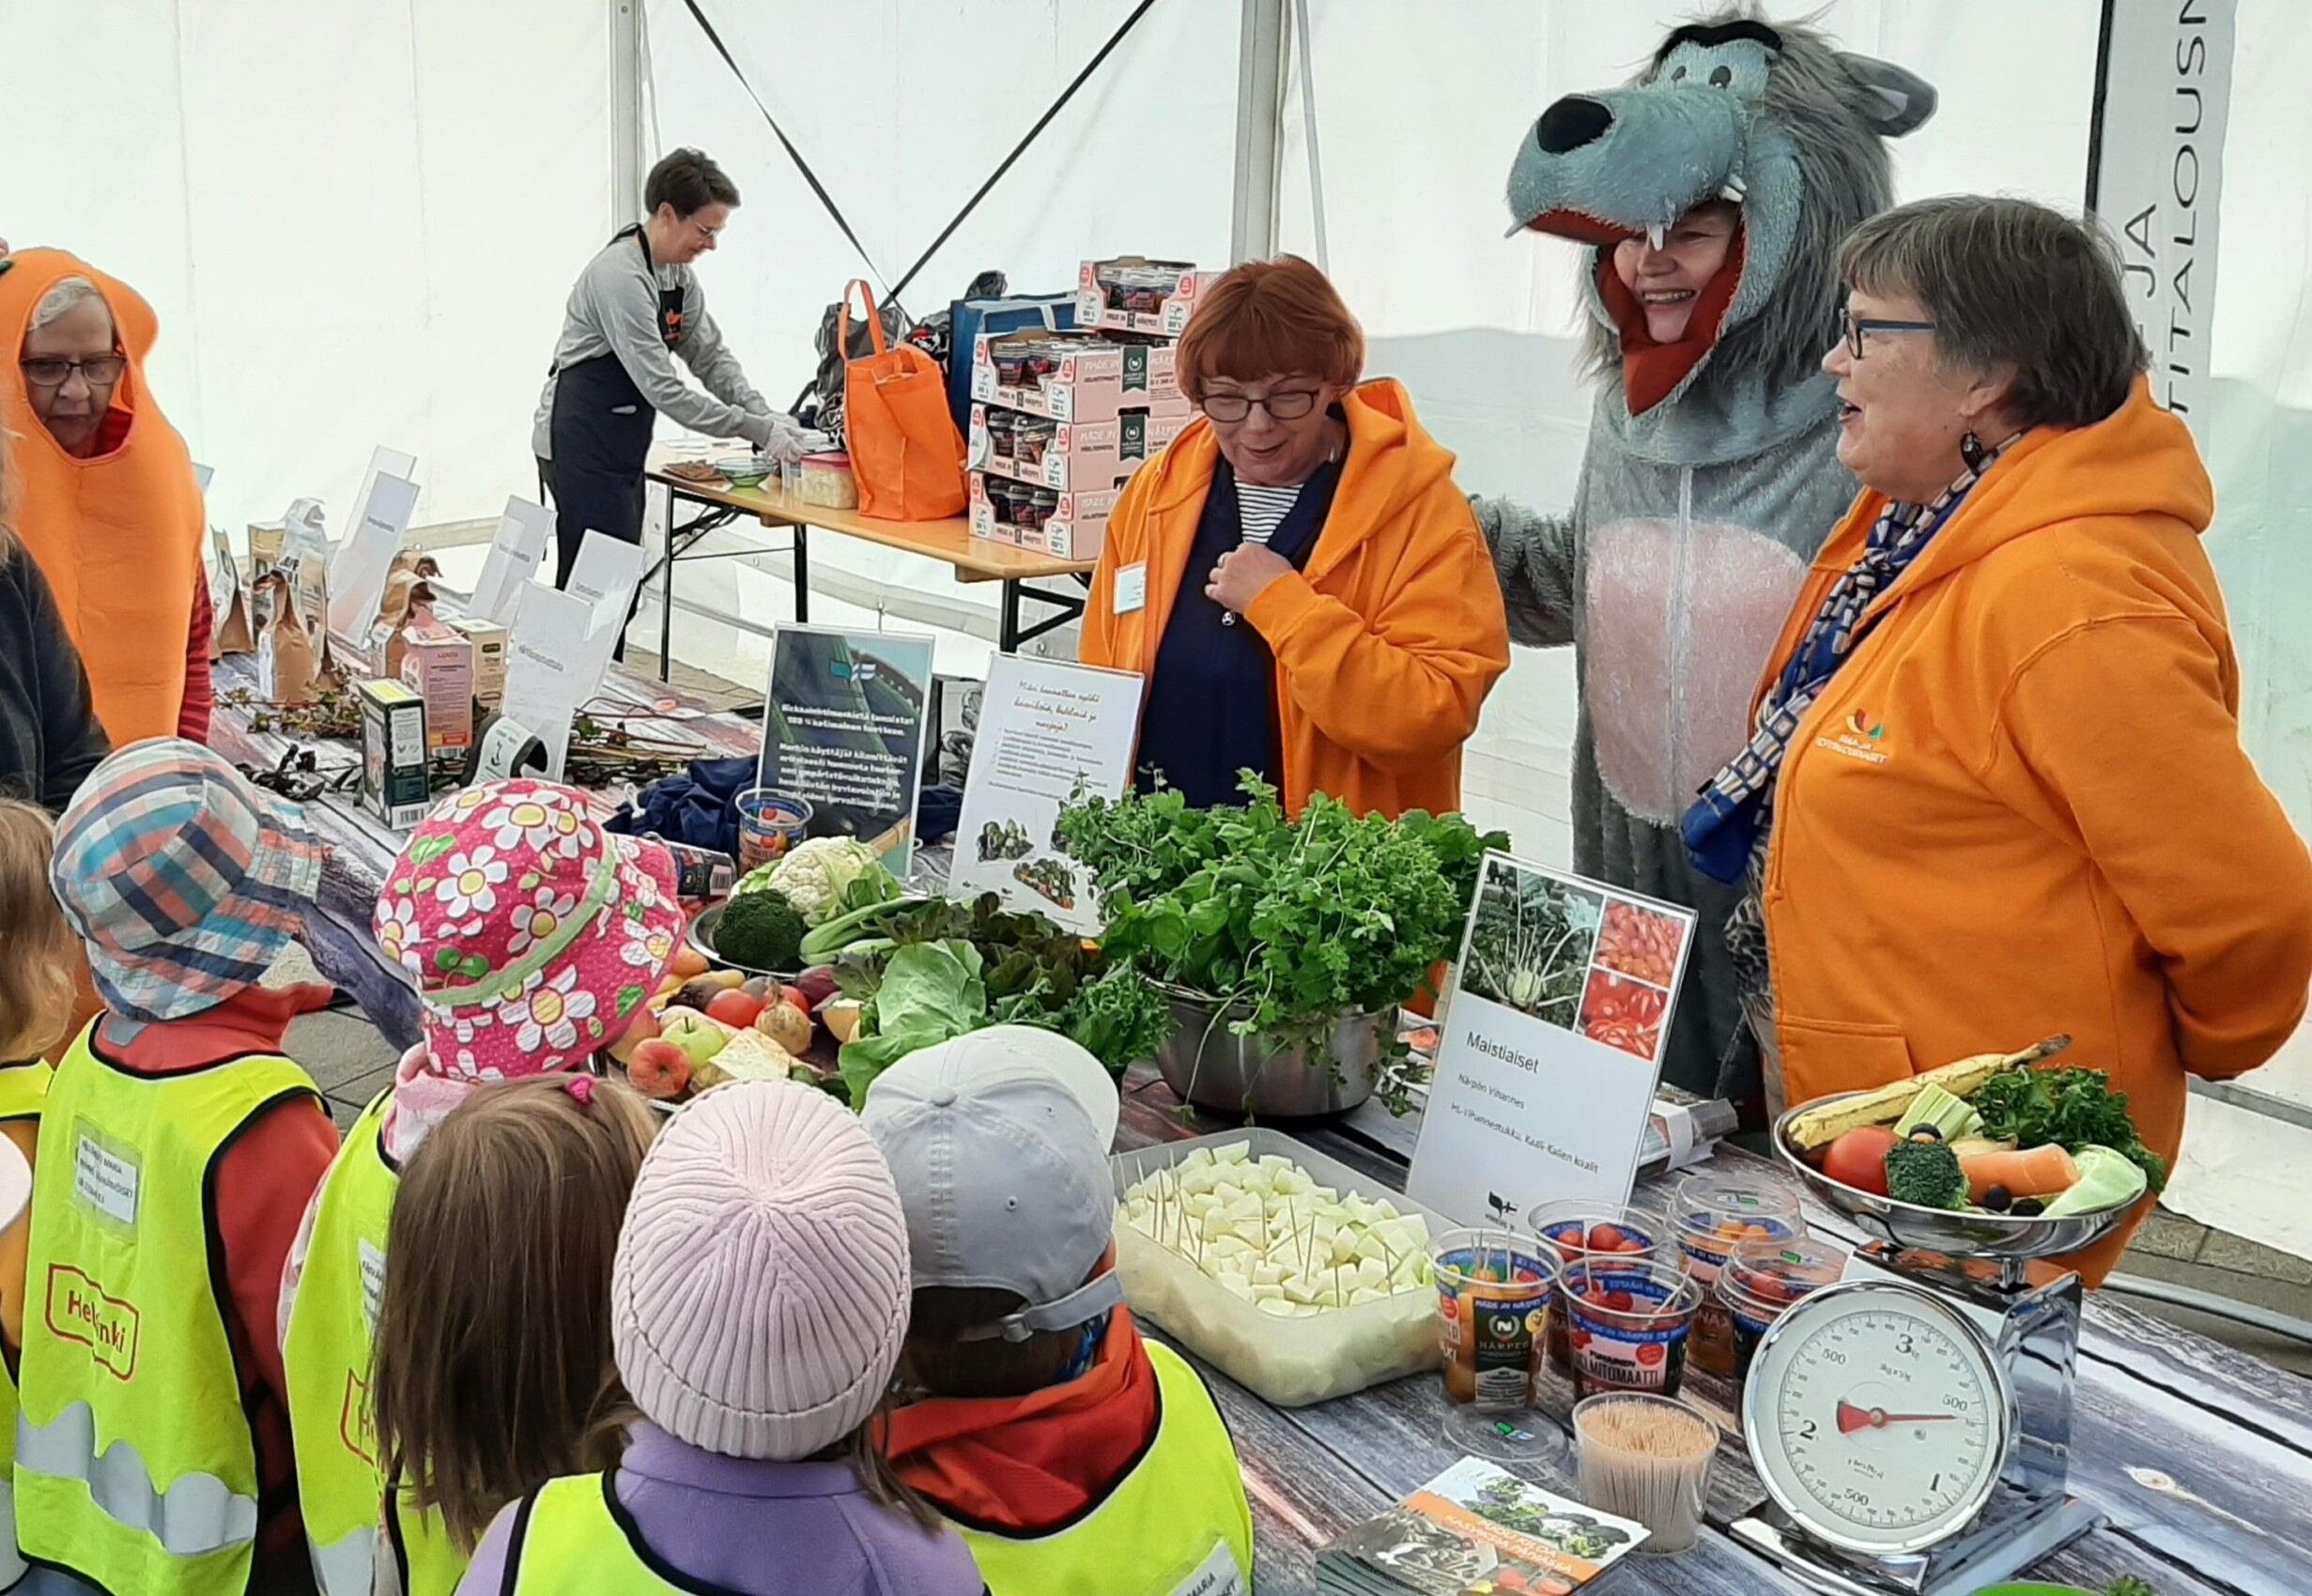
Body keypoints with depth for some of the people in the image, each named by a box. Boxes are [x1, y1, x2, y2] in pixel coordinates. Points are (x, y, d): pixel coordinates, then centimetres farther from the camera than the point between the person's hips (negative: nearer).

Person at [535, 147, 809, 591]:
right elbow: (662, 387, -26)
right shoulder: (620, 275, -23)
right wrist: (756, 430, -25)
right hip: (582, 442, -9)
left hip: (623, 445, 9)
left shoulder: (679, 273, 6)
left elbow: (711, 355, 9)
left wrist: (766, 415, -7)